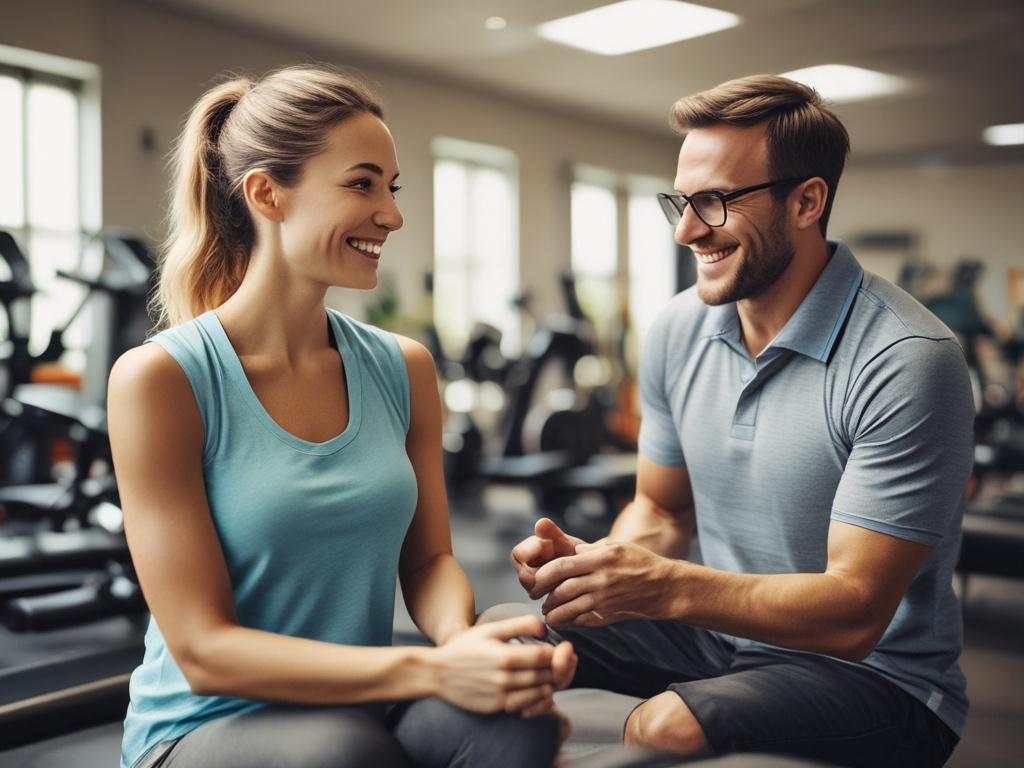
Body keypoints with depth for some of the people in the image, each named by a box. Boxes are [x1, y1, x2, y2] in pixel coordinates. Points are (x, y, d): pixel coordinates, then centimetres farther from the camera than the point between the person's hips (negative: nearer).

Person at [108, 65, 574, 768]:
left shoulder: (404, 368, 3)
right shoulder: (158, 379, -13)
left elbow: (427, 558, 7)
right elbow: (203, 649, -16)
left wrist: (463, 635, -18)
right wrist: (430, 670, -27)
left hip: (364, 706, 3)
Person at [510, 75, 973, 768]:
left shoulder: (905, 361, -21)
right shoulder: (679, 329, 0)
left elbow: (854, 613, -22)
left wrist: (663, 585, -35)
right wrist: (597, 559, -14)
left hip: (875, 674, -5)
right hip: (722, 637, 6)